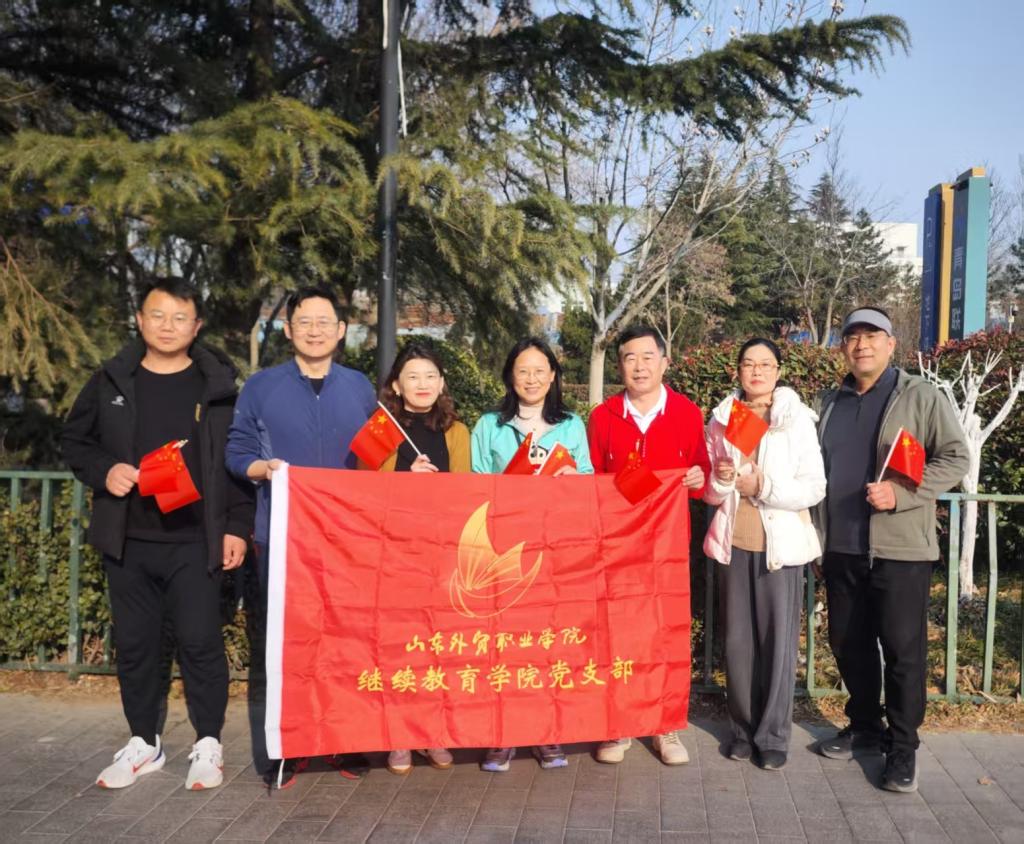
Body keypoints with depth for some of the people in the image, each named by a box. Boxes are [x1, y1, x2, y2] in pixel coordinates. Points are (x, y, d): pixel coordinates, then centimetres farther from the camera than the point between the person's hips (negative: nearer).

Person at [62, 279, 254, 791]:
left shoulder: (218, 386, 1)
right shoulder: (111, 382, 7)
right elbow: (74, 441, 14)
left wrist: (237, 527, -4)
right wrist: (103, 471, -7)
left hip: (195, 541, -3)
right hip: (126, 540, 3)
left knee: (200, 641, -2)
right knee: (134, 643, 11)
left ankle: (208, 744, 15)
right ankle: (142, 744, 26)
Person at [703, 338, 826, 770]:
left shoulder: (798, 419, -3)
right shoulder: (721, 420, 6)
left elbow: (814, 488, -7)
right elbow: (710, 492, 11)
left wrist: (762, 485, -16)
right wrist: (720, 480, -11)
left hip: (780, 542, -3)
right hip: (734, 542, 3)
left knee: (778, 638, 1)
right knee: (738, 638, 7)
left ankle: (773, 735, 14)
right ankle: (743, 726, 22)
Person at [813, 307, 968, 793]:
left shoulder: (922, 397, -2)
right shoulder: (830, 403, 14)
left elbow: (955, 459, -6)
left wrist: (899, 494, -19)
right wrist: (818, 536, 15)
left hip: (901, 547, -5)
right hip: (841, 548, 5)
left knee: (903, 649, 1)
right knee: (848, 643, 13)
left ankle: (903, 746, 15)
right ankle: (864, 725, 31)